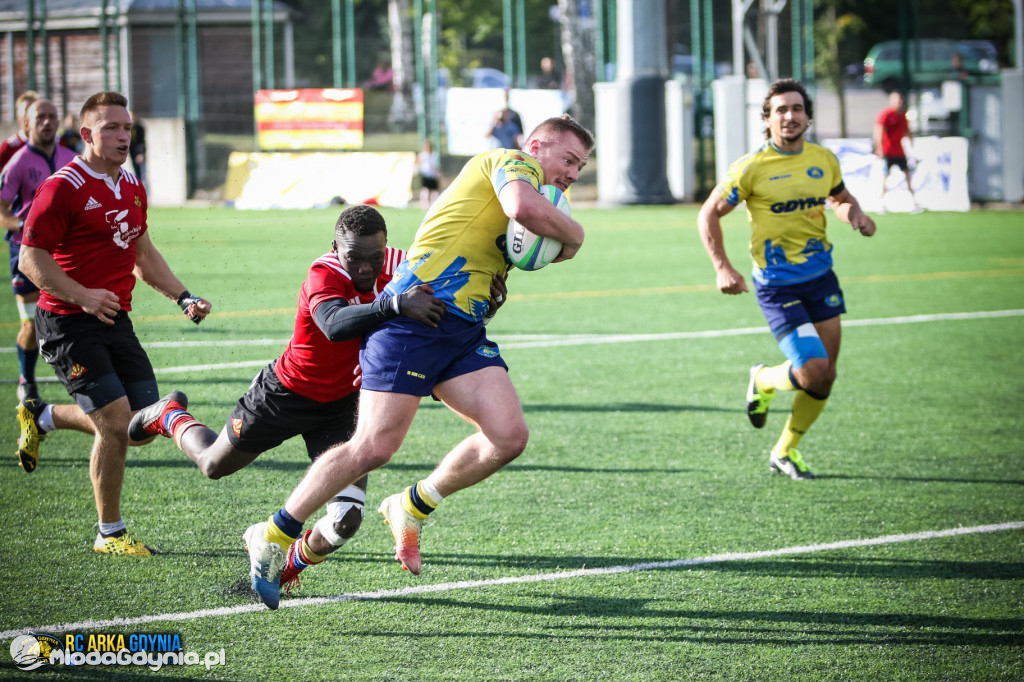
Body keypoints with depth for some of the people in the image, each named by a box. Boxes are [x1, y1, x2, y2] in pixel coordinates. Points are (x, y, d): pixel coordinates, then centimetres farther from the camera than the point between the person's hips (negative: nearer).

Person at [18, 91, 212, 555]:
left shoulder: (132, 187, 12)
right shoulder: (63, 187, -13)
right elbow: (31, 259, -15)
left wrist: (183, 297, 16)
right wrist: (82, 296, -24)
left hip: (115, 321, 8)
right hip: (69, 325, -8)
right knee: (117, 422, -13)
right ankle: (110, 534, 3)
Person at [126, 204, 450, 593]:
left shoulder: (394, 265, -17)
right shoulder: (323, 275, -35)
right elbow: (335, 325, -55)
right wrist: (395, 306, -70)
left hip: (341, 406, 4)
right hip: (286, 395, -4)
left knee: (346, 520, -11)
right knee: (214, 465, 22)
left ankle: (291, 564, 22)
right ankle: (171, 417, 56)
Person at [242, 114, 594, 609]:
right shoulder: (513, 161, 0)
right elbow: (524, 207, -23)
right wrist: (573, 236, -5)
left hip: (464, 332, 9)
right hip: (415, 315, -9)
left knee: (509, 436, -10)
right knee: (374, 447, -12)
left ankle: (412, 509, 11)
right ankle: (273, 536, 3)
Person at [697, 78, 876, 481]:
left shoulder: (824, 160, 4)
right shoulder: (752, 168, -10)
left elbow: (841, 198, 23)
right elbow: (709, 213, -2)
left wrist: (856, 216, 0)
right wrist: (722, 268, -12)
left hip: (820, 277, 5)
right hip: (777, 286, -5)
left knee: (825, 377, 5)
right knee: (814, 372, -16)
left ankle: (785, 451, 25)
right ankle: (764, 381, 18)